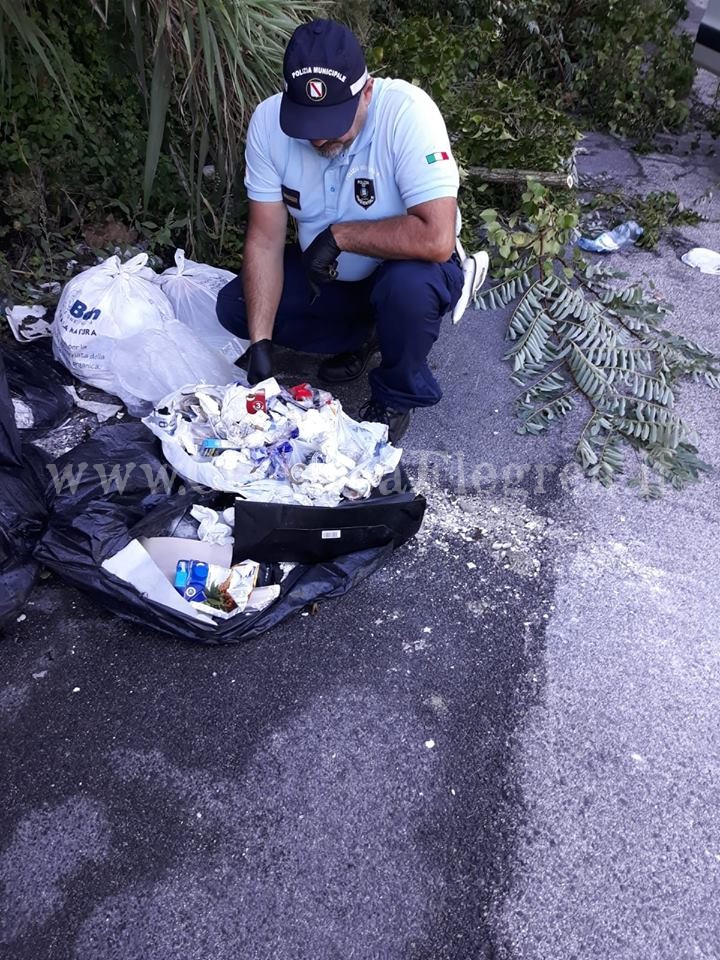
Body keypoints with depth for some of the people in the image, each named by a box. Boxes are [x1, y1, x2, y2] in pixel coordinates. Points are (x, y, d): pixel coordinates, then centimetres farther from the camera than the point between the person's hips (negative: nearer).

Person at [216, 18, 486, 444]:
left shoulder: (407, 113, -29)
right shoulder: (268, 121, -16)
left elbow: (435, 238, -39)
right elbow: (266, 239, -15)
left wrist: (338, 235, -29)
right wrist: (260, 344, -24)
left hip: (406, 270, -4)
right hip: (325, 274, 5)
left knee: (408, 285, -37)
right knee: (234, 308, -9)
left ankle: (396, 397, -6)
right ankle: (363, 336, 10)